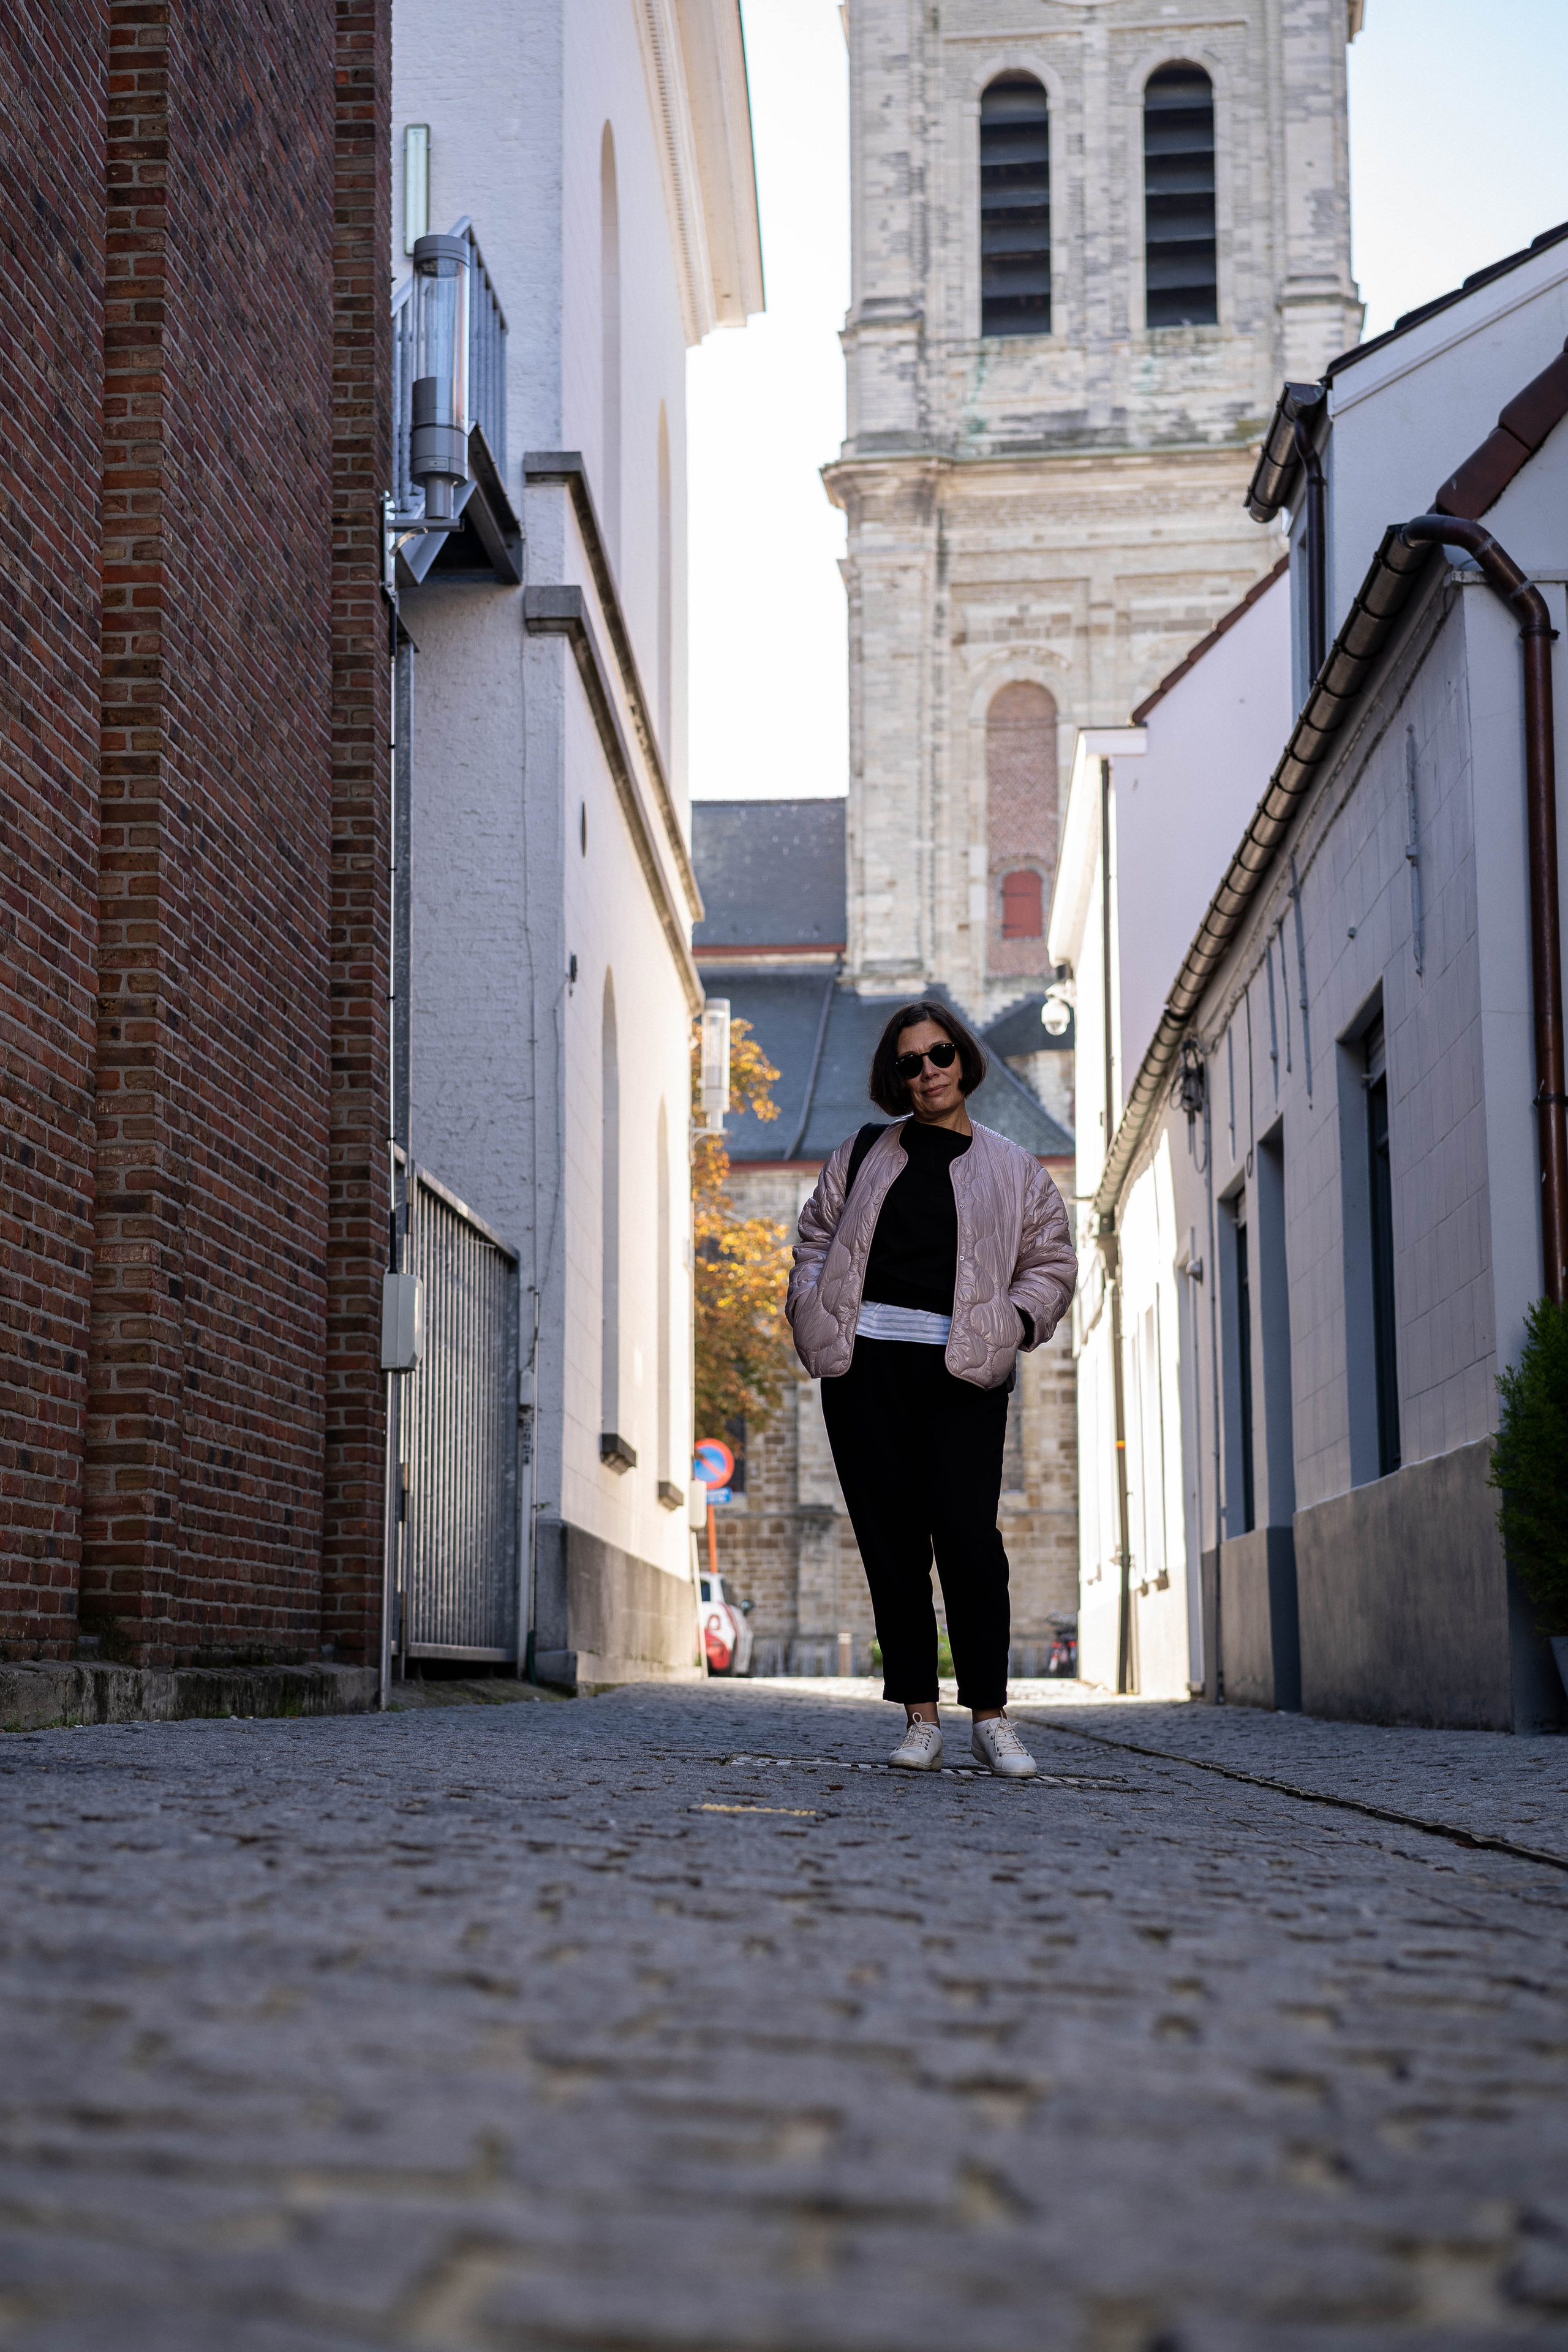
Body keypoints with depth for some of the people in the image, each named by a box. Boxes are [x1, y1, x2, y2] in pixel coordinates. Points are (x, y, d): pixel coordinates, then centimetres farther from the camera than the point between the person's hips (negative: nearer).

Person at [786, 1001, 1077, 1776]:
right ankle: (920, 1719, 5)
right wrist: (814, 1315, 5)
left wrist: (1010, 1327, -3)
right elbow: (815, 1239, 21)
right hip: (864, 1364, 2)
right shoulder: (862, 1154, 17)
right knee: (889, 1539, -1)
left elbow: (1051, 1265, 13)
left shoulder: (1013, 1170, 13)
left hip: (960, 1371, -2)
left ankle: (991, 1717, -3)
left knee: (967, 1534, -13)